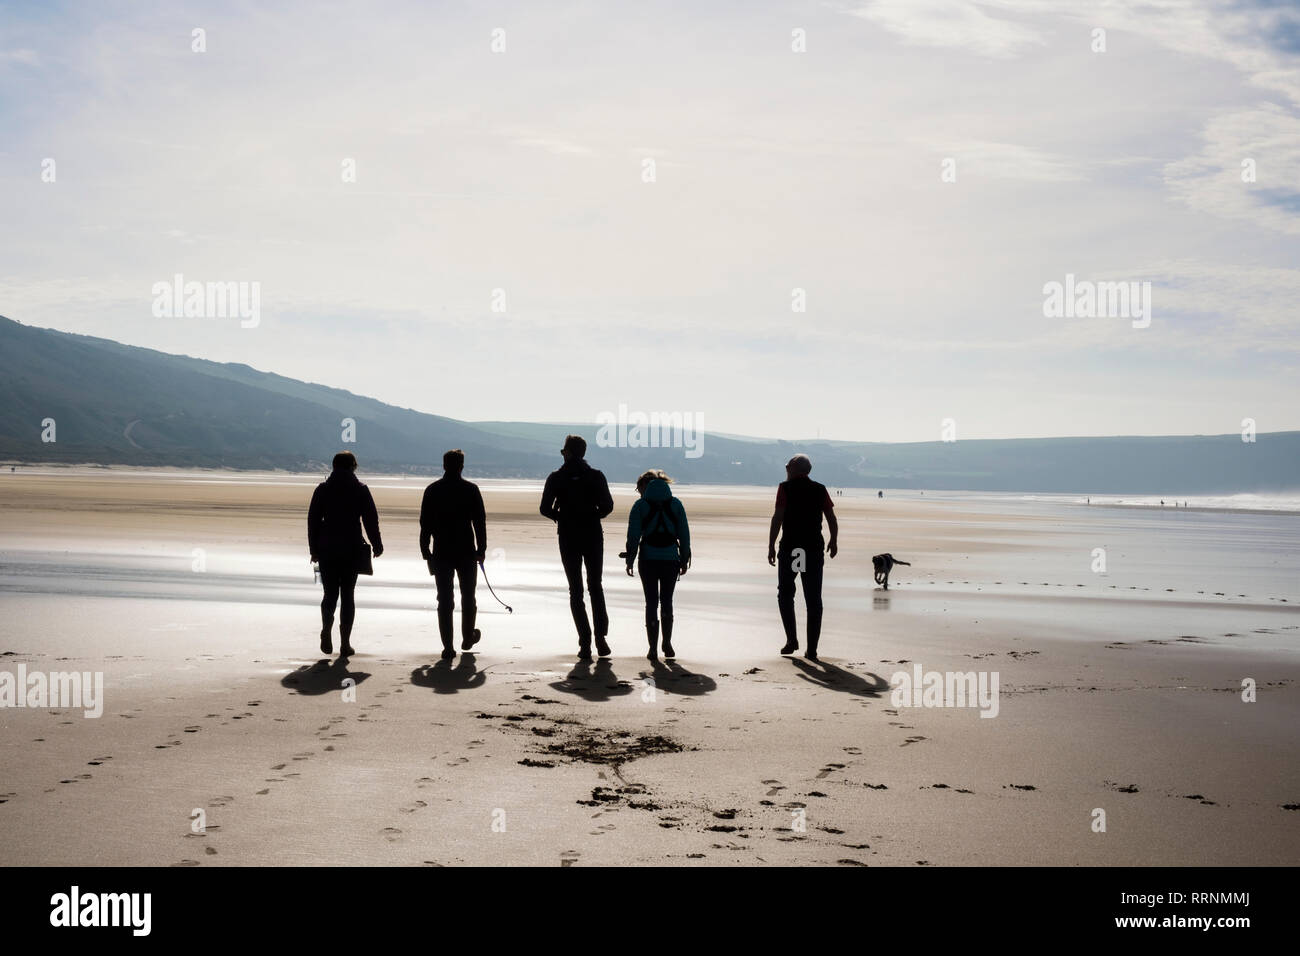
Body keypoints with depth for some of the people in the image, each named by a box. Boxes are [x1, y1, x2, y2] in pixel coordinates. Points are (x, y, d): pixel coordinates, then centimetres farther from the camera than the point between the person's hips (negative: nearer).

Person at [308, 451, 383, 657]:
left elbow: (313, 520, 3)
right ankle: (345, 643, 2)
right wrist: (377, 545, 11)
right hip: (352, 551, -1)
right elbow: (371, 519, -1)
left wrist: (314, 549, 9)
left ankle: (326, 630, -12)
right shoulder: (361, 490, -1)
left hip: (327, 550, 1)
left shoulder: (322, 489, 3)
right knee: (347, 595, 5)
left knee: (330, 593, 13)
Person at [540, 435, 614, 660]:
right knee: (595, 586, 15)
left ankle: (585, 643, -1)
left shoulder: (556, 478, -3)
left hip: (568, 538, -1)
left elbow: (545, 509, -7)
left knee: (576, 590, 6)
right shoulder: (596, 476, -2)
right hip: (593, 537, 1)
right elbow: (607, 506, -7)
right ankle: (600, 637, 3)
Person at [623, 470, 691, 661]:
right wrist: (684, 559, 10)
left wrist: (630, 560, 4)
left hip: (648, 559, -1)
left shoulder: (640, 506, 0)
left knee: (651, 603, 4)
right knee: (667, 601, 15)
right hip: (671, 559, 1)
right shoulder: (675, 504, 5)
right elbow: (684, 533, 4)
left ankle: (653, 648, 2)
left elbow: (633, 535, -3)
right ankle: (667, 643, 14)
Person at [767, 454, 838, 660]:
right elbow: (831, 518, 7)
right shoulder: (820, 490, 6)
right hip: (814, 550, 3)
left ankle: (792, 639, 4)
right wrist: (834, 542, 23)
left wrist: (771, 545, -9)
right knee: (813, 600, 5)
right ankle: (812, 649, 3)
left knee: (785, 595, 14)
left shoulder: (786, 488, -3)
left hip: (790, 548, -3)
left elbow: (777, 517, -11)